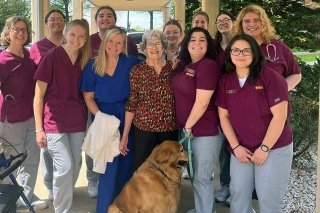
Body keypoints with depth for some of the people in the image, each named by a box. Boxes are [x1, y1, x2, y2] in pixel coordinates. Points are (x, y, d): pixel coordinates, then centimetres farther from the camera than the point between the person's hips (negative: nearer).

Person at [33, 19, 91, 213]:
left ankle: (65, 196, 34)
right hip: (55, 122, -5)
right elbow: (39, 95, -8)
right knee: (65, 167, -10)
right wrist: (39, 128, -10)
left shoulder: (84, 60, 5)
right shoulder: (52, 57, -10)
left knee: (76, 165, 12)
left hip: (78, 121, 5)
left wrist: (87, 119, 8)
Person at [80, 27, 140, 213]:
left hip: (127, 117, 1)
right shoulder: (93, 66, -2)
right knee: (110, 165, -3)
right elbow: (88, 97, 0)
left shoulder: (130, 63, -4)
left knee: (127, 163, 11)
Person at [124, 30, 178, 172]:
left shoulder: (173, 68, 2)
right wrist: (125, 134, -2)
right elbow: (132, 103, 0)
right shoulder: (137, 70, -1)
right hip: (144, 128, -1)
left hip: (170, 128, 1)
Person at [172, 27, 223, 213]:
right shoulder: (185, 65, 9)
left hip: (206, 130, -9)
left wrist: (188, 127, -11)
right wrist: (185, 127, 9)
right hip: (188, 129, 9)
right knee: (195, 174, 21)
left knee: (202, 177, 3)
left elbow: (202, 103, -21)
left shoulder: (208, 65, -18)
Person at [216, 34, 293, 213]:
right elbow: (224, 116, 6)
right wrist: (236, 147, -3)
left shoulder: (270, 77, -12)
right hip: (241, 149, 4)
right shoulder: (225, 81, 3)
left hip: (274, 148, -4)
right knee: (238, 195, 9)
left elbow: (279, 116, -15)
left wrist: (264, 148, -14)